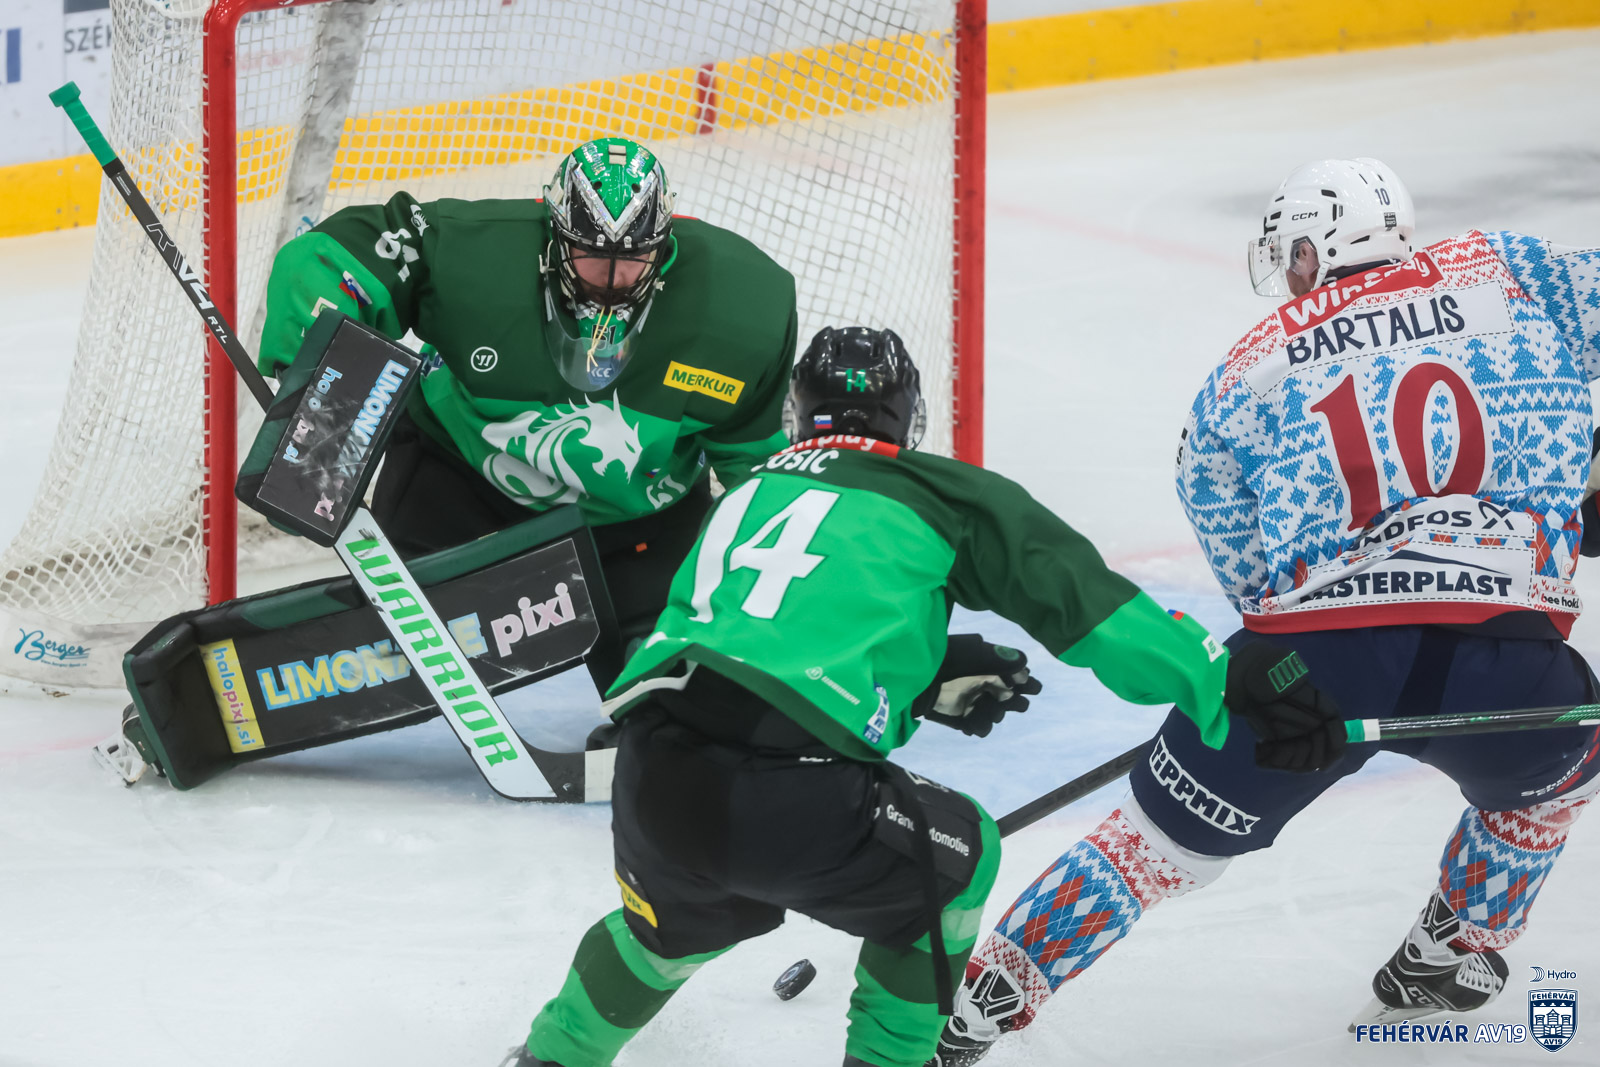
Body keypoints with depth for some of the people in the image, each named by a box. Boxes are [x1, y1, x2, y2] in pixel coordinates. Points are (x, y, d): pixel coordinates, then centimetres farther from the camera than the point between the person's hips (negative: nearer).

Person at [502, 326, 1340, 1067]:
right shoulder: (936, 493, 12)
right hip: (787, 800, -6)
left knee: (677, 916, 38)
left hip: (651, 772, 6)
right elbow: (1085, 603, 8)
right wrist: (1221, 687, 12)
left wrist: (930, 681, 38)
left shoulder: (746, 496, 29)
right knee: (958, 861, 22)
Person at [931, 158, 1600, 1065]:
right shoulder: (1506, 274, 17)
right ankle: (1451, 955, 42)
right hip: (1506, 652, 0)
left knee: (1163, 837, 16)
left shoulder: (1247, 371, 20)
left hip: (1314, 650, 0)